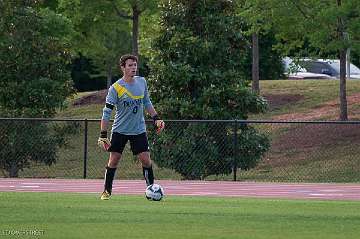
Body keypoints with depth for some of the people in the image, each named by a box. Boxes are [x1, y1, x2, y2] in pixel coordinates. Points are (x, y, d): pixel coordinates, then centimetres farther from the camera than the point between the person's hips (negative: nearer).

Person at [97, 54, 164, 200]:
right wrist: (103, 135, -17)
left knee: (145, 160, -5)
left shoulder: (142, 82, 0)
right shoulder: (115, 88, -14)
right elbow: (106, 112, -13)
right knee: (113, 160, -2)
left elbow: (147, 103, 16)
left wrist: (155, 118, 7)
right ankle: (107, 191, 11)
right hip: (119, 130, -3)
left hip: (139, 130, 3)